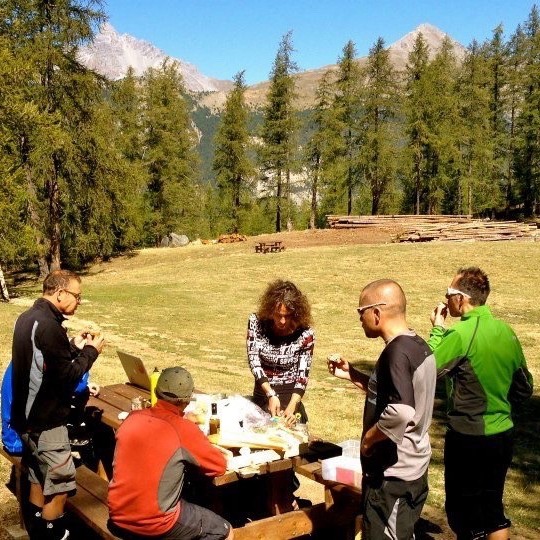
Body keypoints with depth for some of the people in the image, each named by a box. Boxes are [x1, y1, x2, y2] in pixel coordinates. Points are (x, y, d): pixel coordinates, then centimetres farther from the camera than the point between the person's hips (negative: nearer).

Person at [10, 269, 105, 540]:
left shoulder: (28, 317, 6)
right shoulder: (49, 326, -25)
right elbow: (67, 377, -22)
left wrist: (74, 345, 8)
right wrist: (90, 351, -10)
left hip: (28, 415, 10)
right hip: (45, 420, -10)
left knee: (39, 476, 22)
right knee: (61, 482, 1)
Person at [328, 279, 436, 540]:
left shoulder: (396, 352, -23)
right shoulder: (417, 345, 7)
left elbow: (400, 412, -35)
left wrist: (369, 438, -19)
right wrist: (352, 374, 13)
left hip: (393, 473, -9)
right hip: (411, 467, 9)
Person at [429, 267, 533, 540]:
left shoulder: (460, 334, -20)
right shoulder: (507, 331, 2)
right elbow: (525, 387, 9)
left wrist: (437, 330, -4)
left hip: (468, 437, -7)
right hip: (503, 435, 7)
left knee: (462, 509, 11)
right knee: (492, 506, 19)